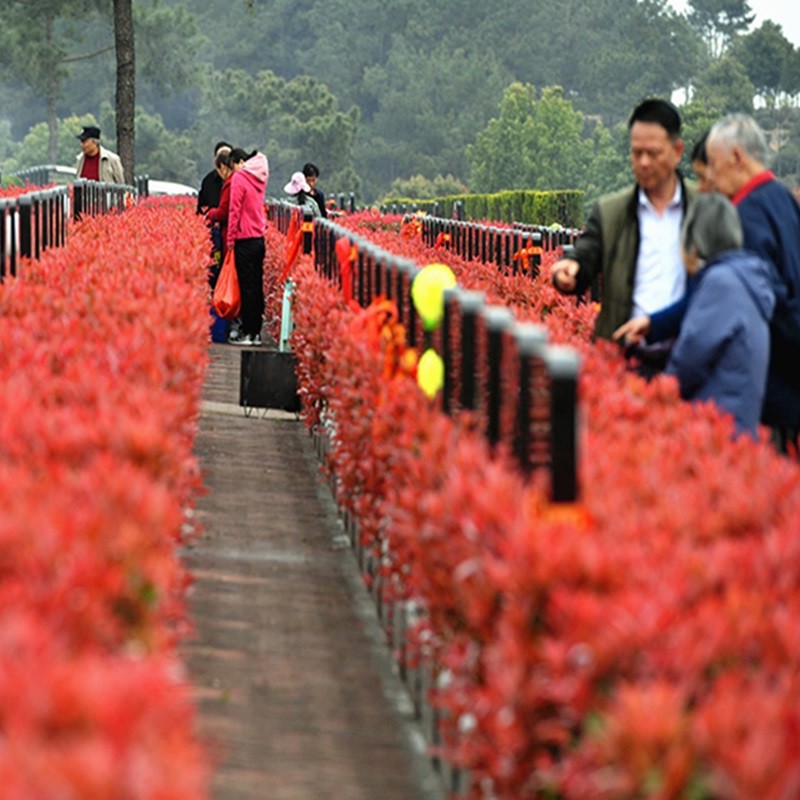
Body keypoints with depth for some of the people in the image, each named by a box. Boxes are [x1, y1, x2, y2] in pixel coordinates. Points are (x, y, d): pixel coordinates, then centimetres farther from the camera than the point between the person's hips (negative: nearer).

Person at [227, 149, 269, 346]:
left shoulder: (239, 178, -9)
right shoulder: (259, 180, 9)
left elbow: (234, 210, -11)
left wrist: (230, 238, -9)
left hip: (245, 241, -6)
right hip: (259, 239, 6)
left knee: (247, 287, -5)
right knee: (257, 286, 8)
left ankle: (247, 332, -4)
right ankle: (256, 332, 10)